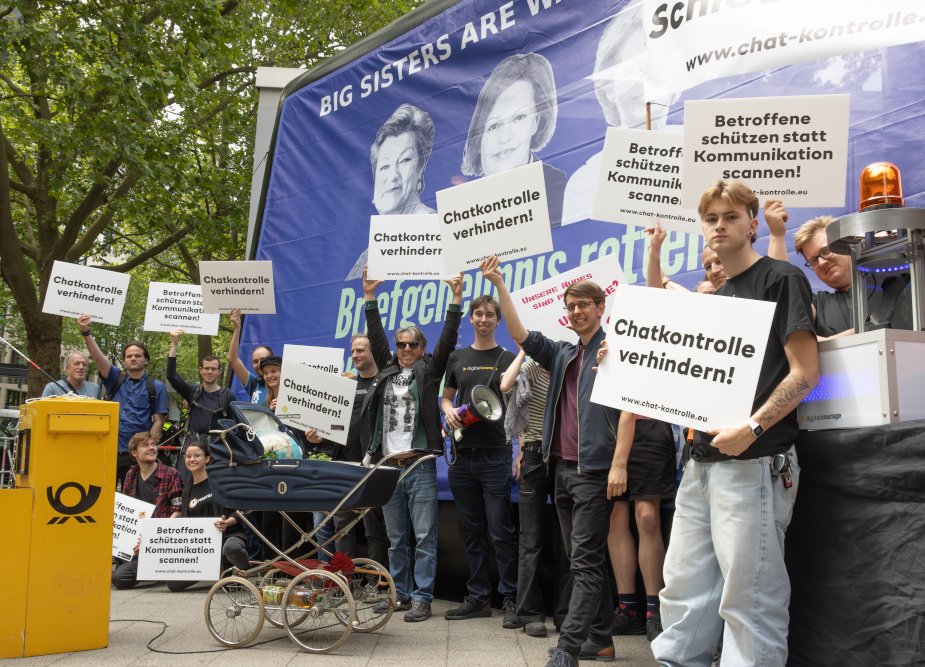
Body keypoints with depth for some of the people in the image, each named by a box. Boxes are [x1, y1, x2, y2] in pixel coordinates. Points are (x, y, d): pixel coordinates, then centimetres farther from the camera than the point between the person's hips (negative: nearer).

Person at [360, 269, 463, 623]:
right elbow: (375, 337, 12)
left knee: (424, 537, -3)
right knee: (396, 538, 11)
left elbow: (448, 339, -3)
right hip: (388, 464, 4)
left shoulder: (428, 370, 6)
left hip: (420, 465, -4)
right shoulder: (387, 370, 15)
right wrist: (370, 298, 9)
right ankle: (400, 594, 19)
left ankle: (421, 598, 2)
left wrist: (456, 298, -9)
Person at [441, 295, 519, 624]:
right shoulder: (457, 358, 14)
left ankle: (510, 599, 3)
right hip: (462, 454, 4)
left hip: (495, 454, -4)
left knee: (501, 531, -5)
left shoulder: (508, 359, 3)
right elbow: (446, 397, 21)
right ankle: (478, 598, 18)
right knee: (472, 531, 10)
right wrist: (449, 411, -2)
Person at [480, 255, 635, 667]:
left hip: (595, 470, -7)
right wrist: (499, 285, 5)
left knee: (586, 562, -7)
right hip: (563, 469, 7)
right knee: (584, 561, 11)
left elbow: (628, 410, -9)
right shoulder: (562, 355, 17)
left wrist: (619, 464, -18)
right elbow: (521, 335, 11)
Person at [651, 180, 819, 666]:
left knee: (748, 595, -4)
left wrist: (753, 427, -21)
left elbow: (805, 373, -11)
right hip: (702, 461, 8)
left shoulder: (781, 279, -3)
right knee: (683, 587, 11)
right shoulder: (714, 298, 19)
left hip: (755, 462, -8)